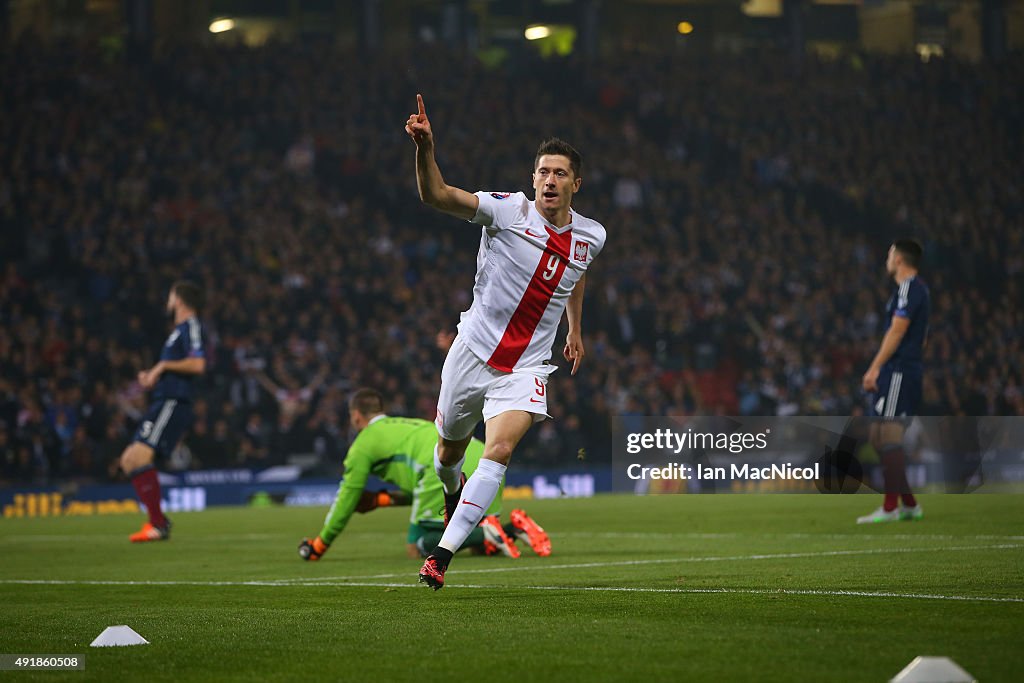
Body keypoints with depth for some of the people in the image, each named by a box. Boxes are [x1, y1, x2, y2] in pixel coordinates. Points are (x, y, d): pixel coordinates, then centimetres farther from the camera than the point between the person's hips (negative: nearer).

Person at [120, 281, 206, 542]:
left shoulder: (191, 326, -7)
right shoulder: (179, 329, 23)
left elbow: (197, 364, -22)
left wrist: (164, 366, -13)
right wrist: (153, 376, 17)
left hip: (173, 404, -11)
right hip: (163, 403, 11)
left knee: (140, 456, -22)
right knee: (128, 460, 11)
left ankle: (159, 525, -23)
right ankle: (157, 520, 10)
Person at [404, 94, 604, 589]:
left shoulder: (591, 236, 1)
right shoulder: (508, 211, -13)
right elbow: (436, 195, -27)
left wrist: (575, 331, 30)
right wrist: (425, 148, -44)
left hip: (526, 369, 1)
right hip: (474, 352, -1)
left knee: (500, 450, -21)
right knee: (450, 448, 17)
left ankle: (442, 554, -20)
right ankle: (453, 491, 56)